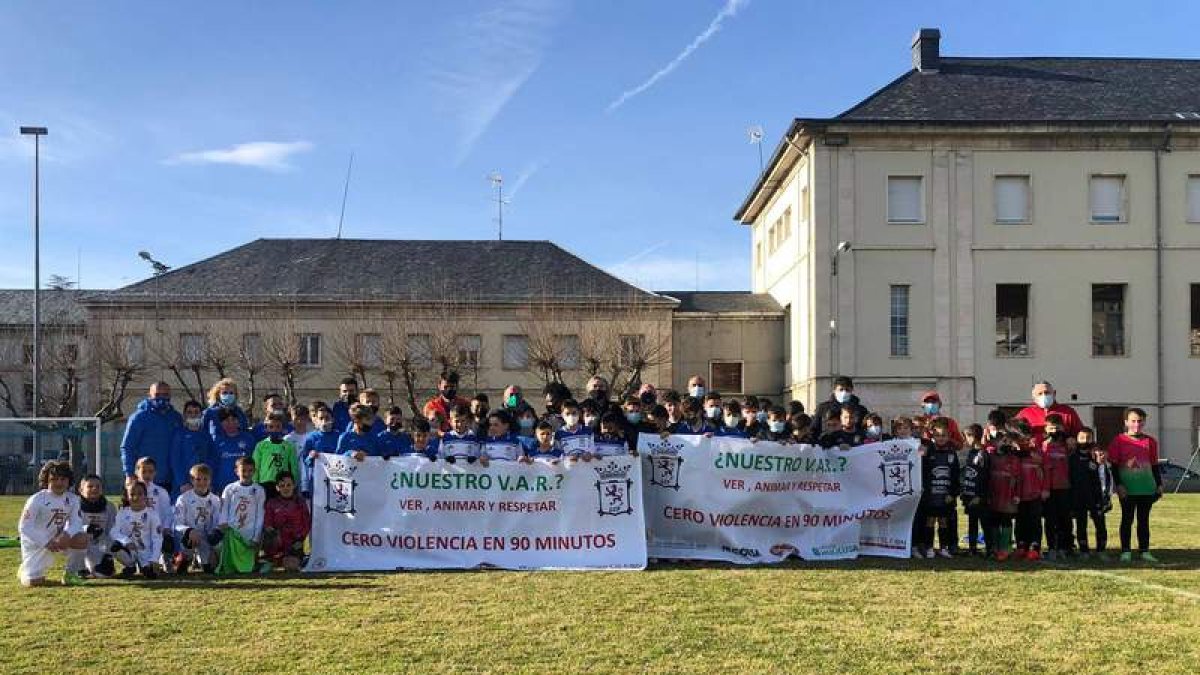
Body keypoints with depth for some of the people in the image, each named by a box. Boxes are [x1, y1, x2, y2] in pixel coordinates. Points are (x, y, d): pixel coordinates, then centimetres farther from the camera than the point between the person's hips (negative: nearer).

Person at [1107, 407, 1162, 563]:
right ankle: (1126, 551, 9)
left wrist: (1159, 485, 10)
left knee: (1144, 520, 9)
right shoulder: (1119, 441, -4)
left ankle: (1144, 551, 15)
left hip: (1147, 488, 3)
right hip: (1127, 489, -3)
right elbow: (1114, 465, -3)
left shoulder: (1150, 441, 6)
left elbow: (1155, 465, 12)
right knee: (1127, 519, 3)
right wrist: (1119, 485, -9)